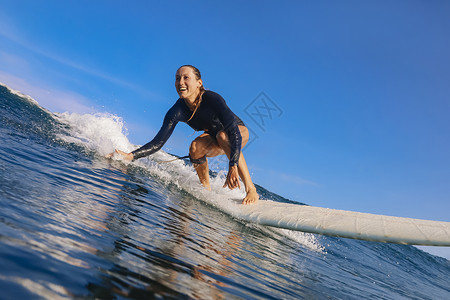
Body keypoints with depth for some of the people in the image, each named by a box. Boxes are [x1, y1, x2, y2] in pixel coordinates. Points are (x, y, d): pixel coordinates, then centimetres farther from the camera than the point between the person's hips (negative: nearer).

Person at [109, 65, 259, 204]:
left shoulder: (212, 99, -35)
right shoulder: (177, 111, -23)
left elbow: (234, 133, -43)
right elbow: (157, 143, -21)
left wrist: (233, 167, -55)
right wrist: (130, 156, -35)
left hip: (240, 131, -3)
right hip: (215, 142, 4)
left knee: (222, 135, -37)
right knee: (195, 147, -27)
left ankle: (250, 189, -32)